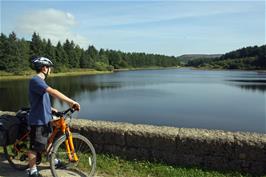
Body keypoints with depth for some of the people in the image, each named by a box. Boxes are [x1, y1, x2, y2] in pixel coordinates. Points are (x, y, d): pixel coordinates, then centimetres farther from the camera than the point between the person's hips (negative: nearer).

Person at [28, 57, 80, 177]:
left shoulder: (40, 81, 13)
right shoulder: (35, 80, -20)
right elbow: (53, 92, -33)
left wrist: (51, 109, 14)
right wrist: (71, 102, -34)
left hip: (45, 118, 10)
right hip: (38, 120, -10)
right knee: (35, 147, 5)